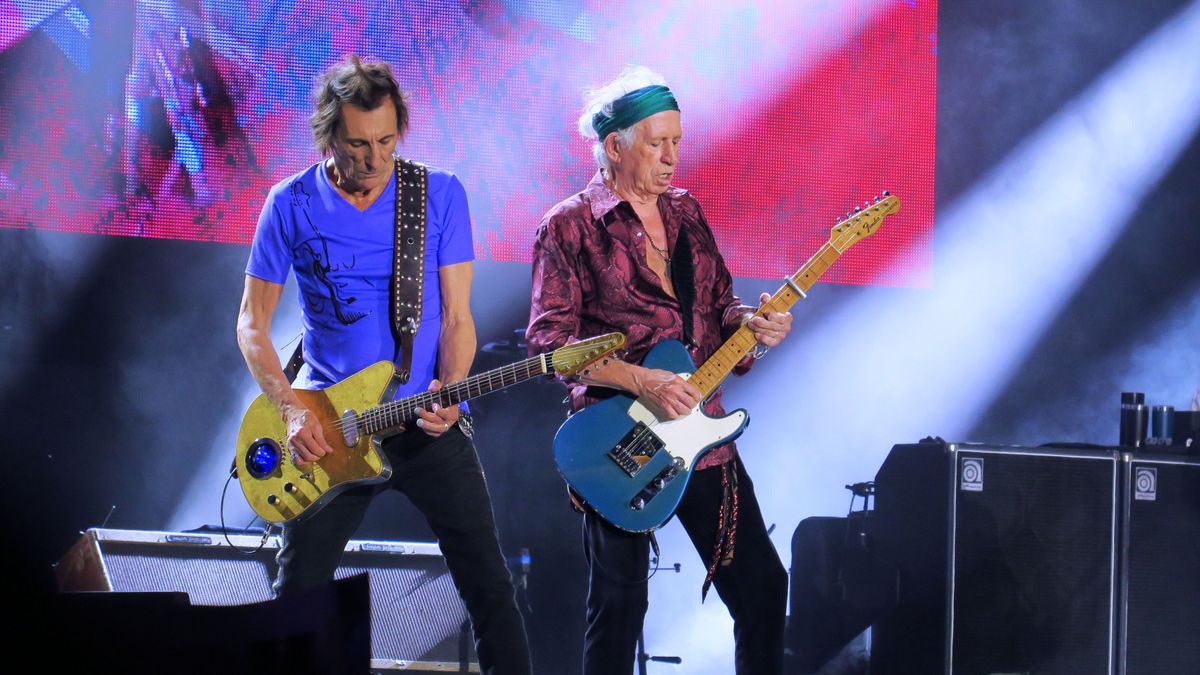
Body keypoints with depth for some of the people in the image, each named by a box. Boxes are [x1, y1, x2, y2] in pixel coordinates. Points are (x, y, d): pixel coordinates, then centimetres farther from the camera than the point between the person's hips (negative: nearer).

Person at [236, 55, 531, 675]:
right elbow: (252, 325, 2)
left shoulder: (441, 196, -1)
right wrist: (291, 410, -12)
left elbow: (457, 316, 0)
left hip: (428, 422, 0)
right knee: (297, 594, 1)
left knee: (488, 585, -3)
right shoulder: (292, 204, -2)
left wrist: (449, 392, -19)